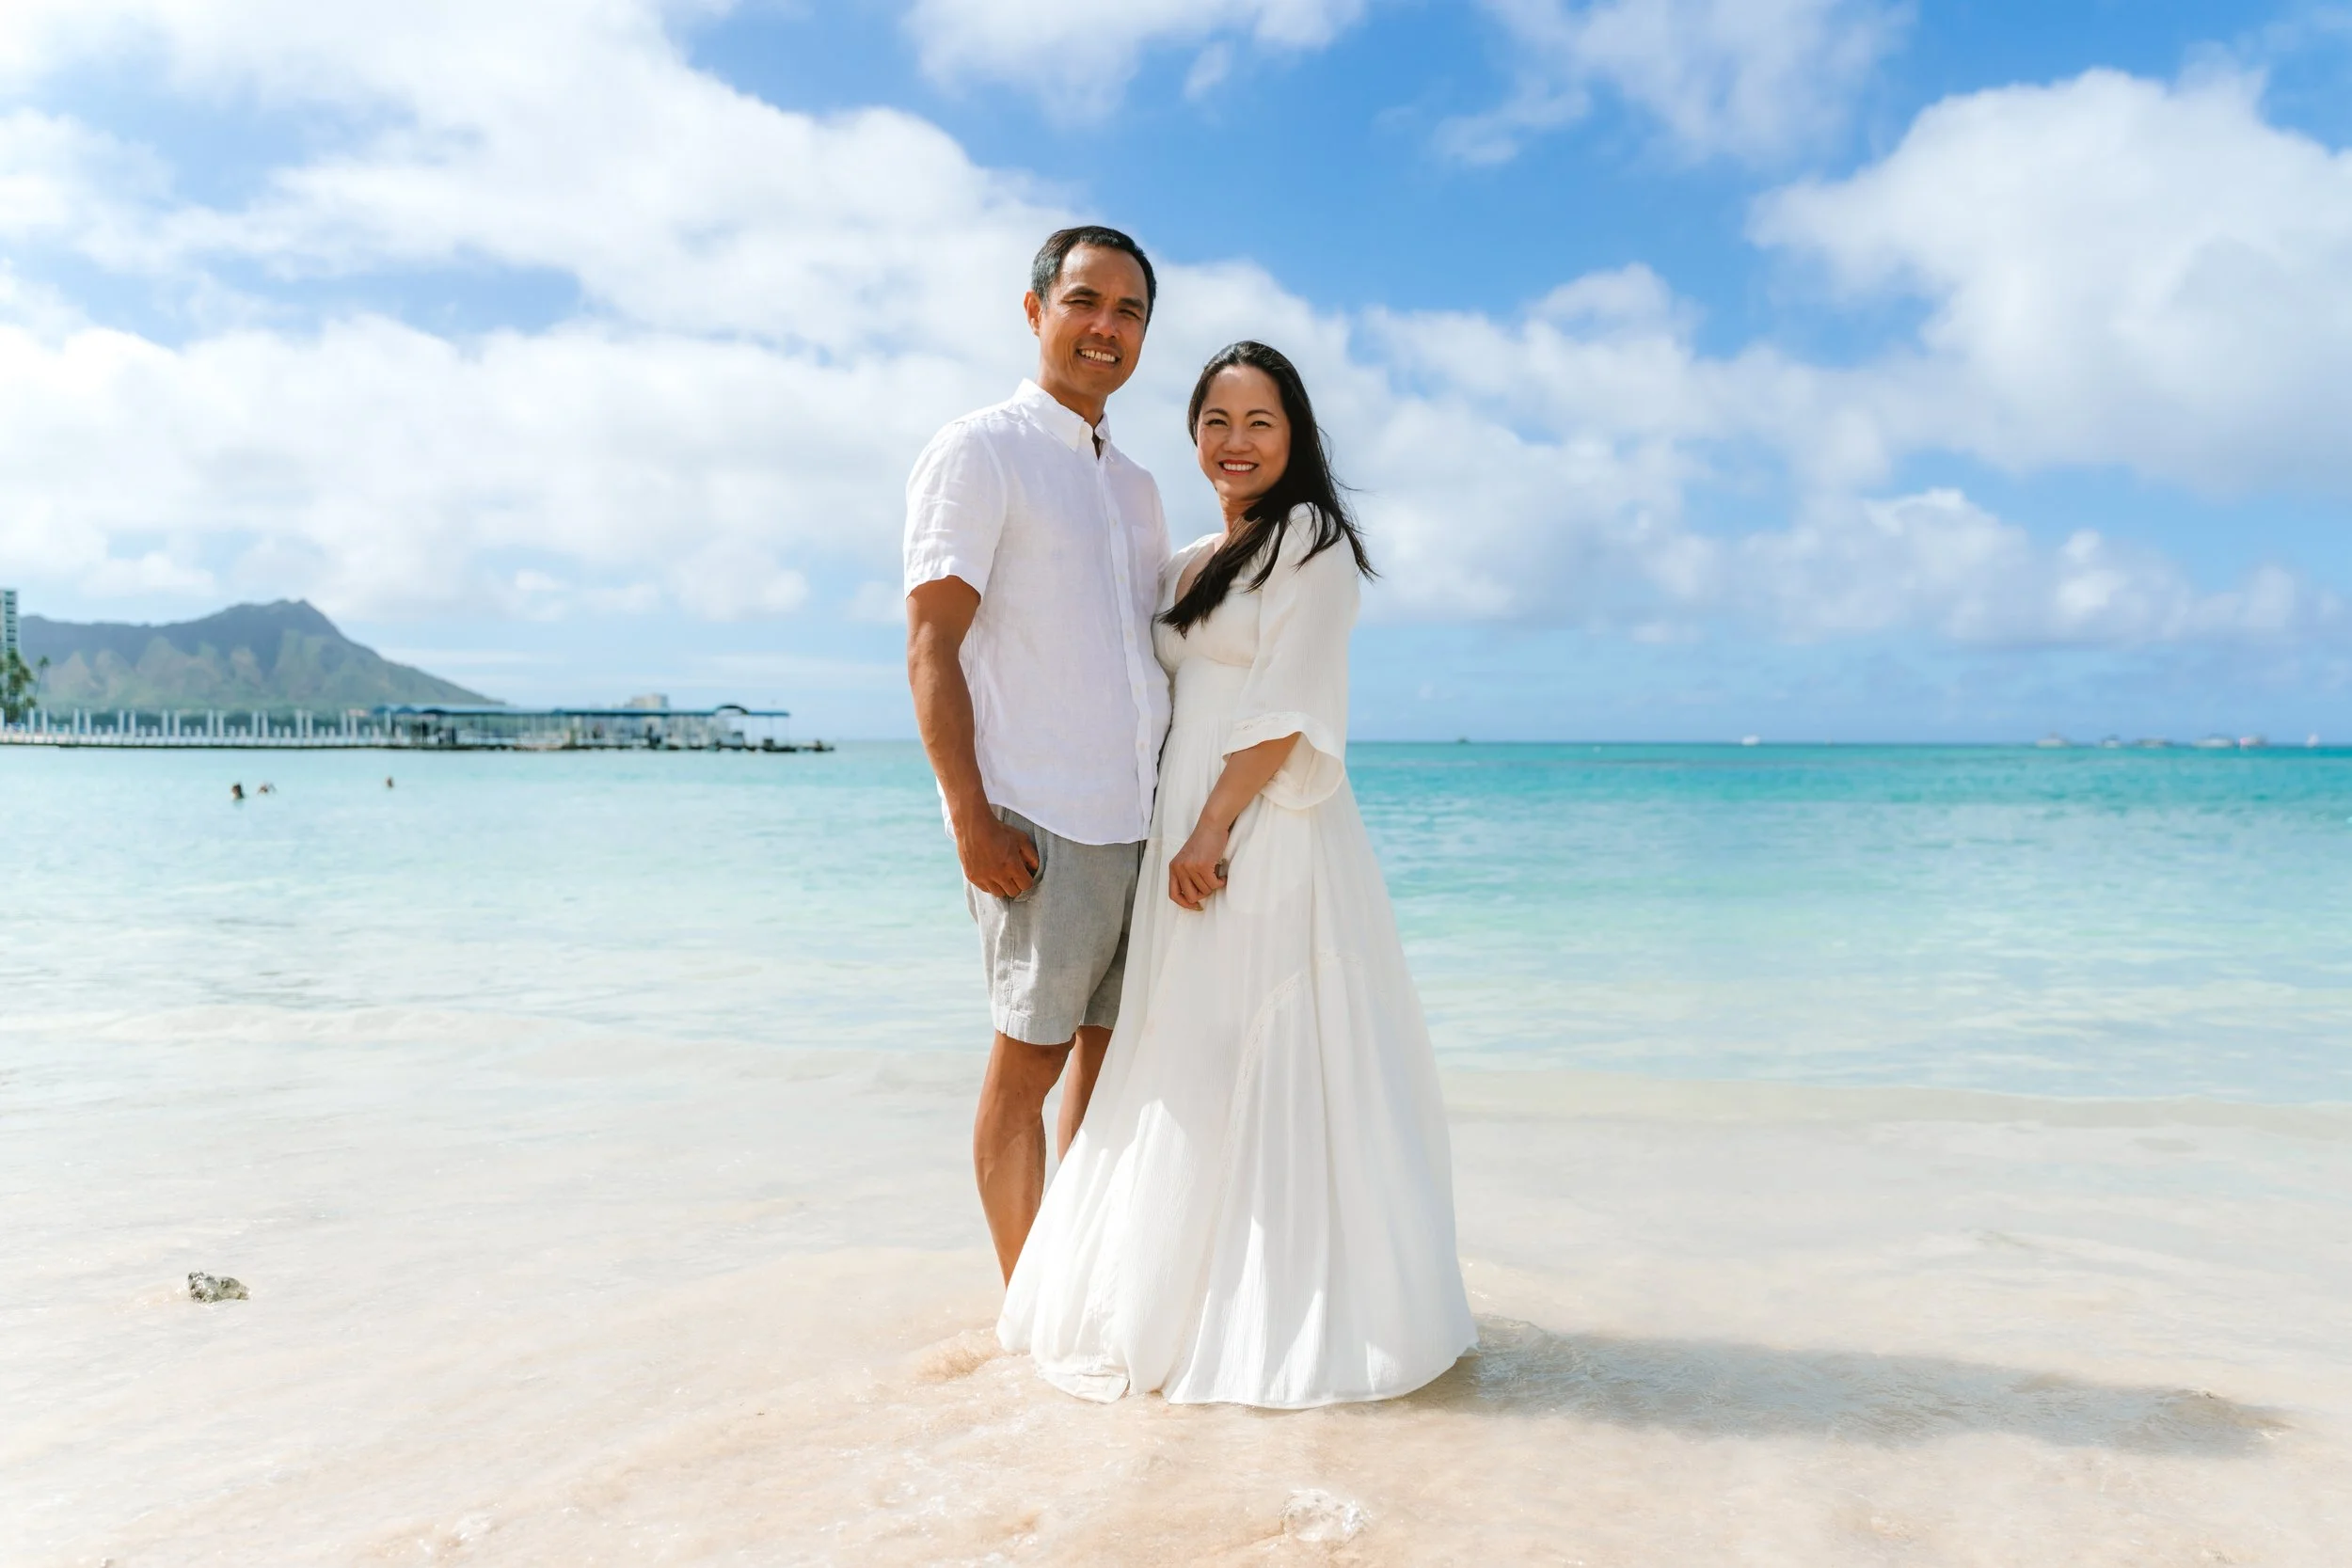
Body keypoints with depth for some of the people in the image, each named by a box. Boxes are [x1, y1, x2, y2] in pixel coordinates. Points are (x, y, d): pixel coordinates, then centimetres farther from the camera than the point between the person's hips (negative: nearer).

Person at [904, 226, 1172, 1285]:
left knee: (1113, 1047, 12)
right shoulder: (979, 453, -4)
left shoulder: (1135, 485, 19)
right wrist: (971, 818, -17)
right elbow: (931, 650, -10)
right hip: (1039, 823, -7)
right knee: (1030, 1058, 0)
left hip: (1142, 819, 7)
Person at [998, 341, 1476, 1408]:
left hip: (1268, 834, -8)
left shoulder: (1310, 538, -4)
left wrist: (1213, 832, -18)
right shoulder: (1188, 565, 19)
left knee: (1272, 1065, -4)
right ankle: (1189, 1299, 23)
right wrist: (1176, 837, 7)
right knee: (1191, 1069, 11)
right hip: (1187, 834, 8)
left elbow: (1285, 710, -13)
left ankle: (1296, 1315, 7)